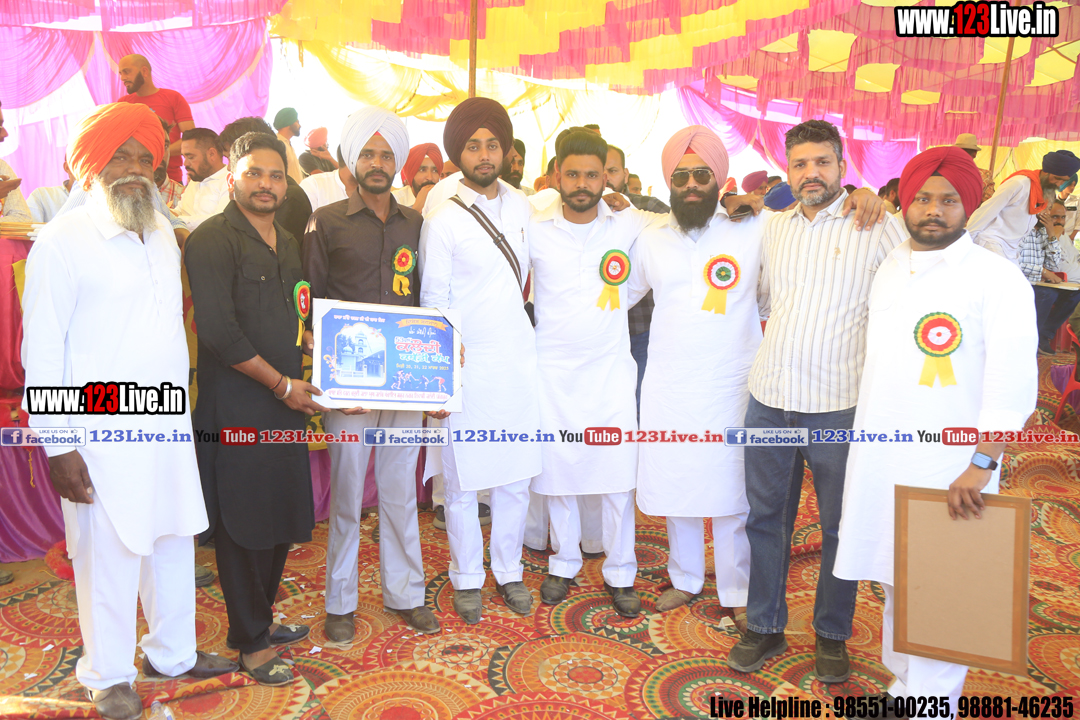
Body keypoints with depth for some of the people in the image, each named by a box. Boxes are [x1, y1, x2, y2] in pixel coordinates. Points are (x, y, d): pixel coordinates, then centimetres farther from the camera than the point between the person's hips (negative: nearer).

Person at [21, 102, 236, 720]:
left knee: (174, 542, 14)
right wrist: (58, 446, -11)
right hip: (101, 433, -6)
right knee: (108, 555, 4)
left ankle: (173, 652, 33)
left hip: (168, 424, 6)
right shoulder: (62, 242, -7)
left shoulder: (164, 238, 13)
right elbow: (42, 353, -8)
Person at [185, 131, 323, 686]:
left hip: (286, 406, 8)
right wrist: (282, 383, -14)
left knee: (282, 518, 15)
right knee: (243, 525, 2)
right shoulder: (212, 240, -10)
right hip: (236, 408, -8)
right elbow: (219, 331, -18)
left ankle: (262, 617, 33)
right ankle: (251, 643, 17)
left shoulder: (286, 242, 16)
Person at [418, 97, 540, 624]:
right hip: (468, 364, -4)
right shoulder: (442, 221, -7)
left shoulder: (521, 206, 8)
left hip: (519, 358, 4)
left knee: (517, 475, 11)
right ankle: (467, 577, 25)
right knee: (463, 478, 6)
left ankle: (508, 570, 29)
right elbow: (433, 303, -6)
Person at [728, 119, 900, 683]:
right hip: (768, 398, 4)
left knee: (839, 526, 10)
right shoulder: (772, 227, 11)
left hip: (837, 405, -4)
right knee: (765, 517, 13)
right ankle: (765, 627, 31)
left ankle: (832, 635, 31)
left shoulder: (876, 228, -3)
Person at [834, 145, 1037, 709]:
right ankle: (902, 687, 33)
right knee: (893, 579, 16)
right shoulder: (889, 266, 11)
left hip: (950, 466, -6)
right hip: (879, 456, 6)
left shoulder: (996, 277, -8)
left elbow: (1013, 380, -17)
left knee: (938, 590, 1)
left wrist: (982, 464, -23)